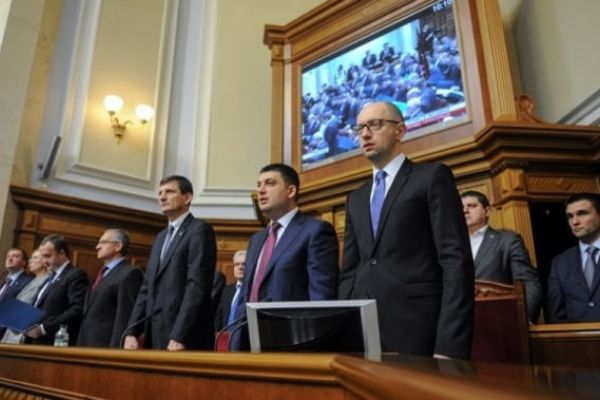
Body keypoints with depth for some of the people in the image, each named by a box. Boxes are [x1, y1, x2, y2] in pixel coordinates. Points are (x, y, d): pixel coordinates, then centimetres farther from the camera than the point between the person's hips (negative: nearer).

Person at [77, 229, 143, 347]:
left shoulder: (130, 273, -10)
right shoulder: (103, 274, 20)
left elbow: (126, 315, -17)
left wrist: (116, 347, -22)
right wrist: (81, 345, 15)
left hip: (107, 347, -9)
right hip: (88, 345, 9)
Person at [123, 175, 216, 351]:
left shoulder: (200, 230, -7)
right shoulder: (161, 237, 18)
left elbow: (197, 287, -17)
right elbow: (147, 288, 15)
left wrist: (179, 337, -21)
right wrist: (132, 332, 6)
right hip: (154, 336, 7)